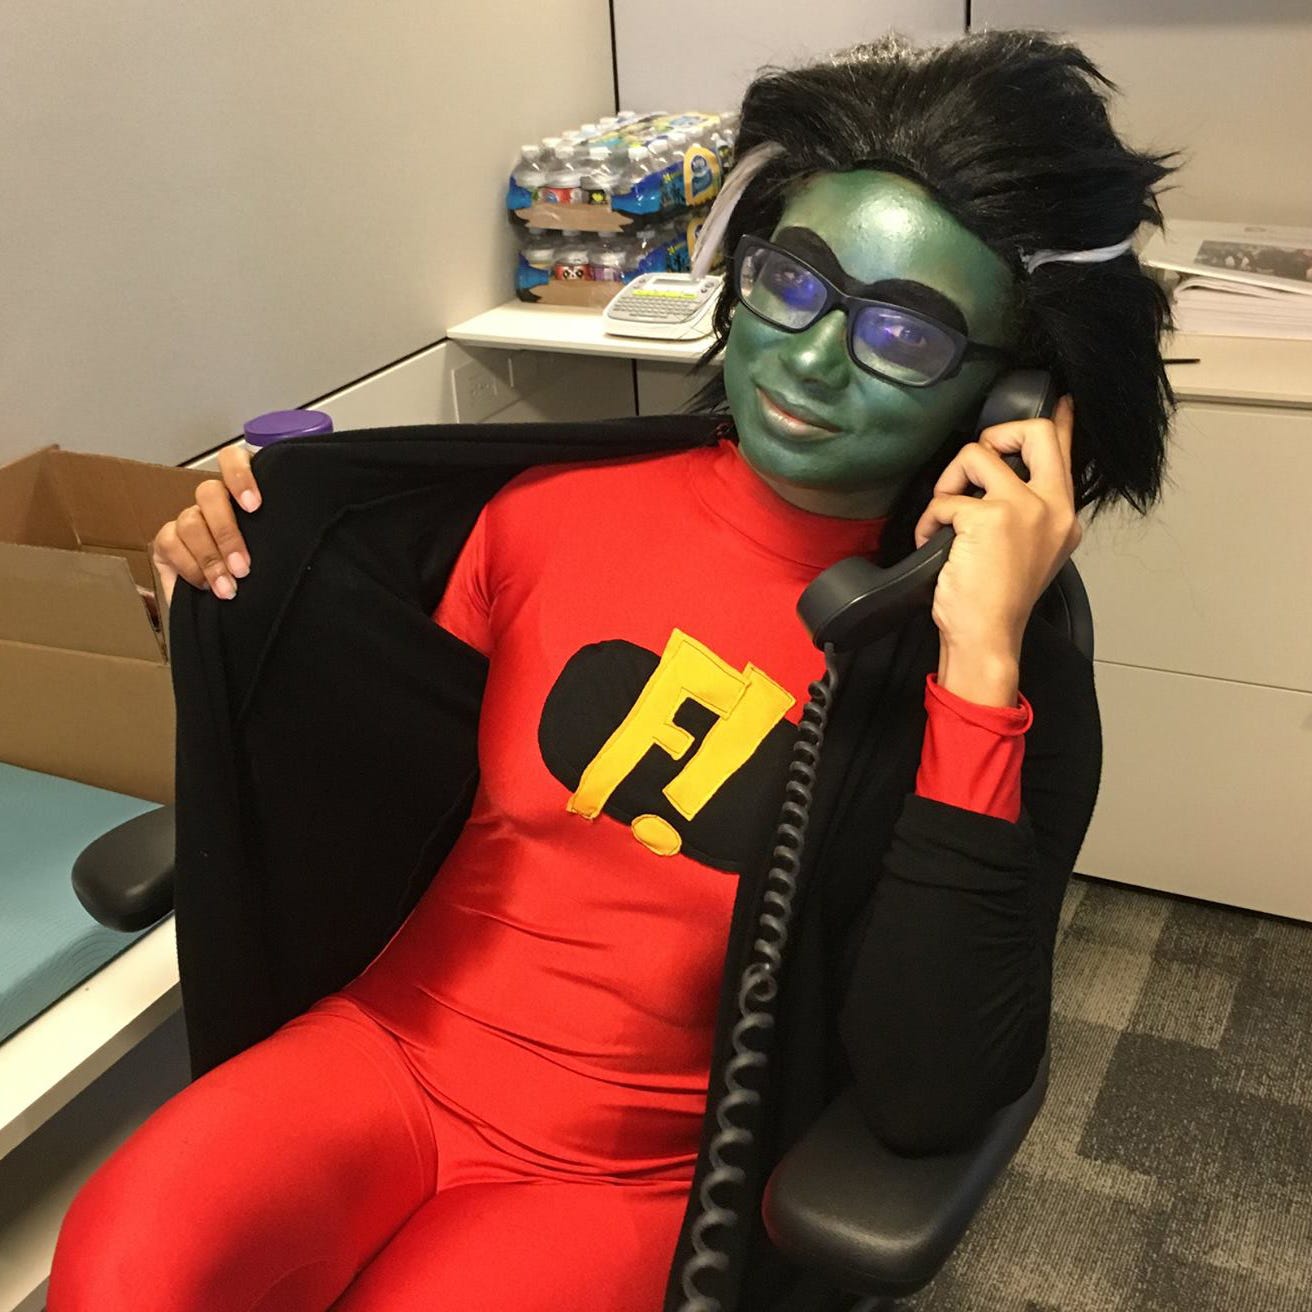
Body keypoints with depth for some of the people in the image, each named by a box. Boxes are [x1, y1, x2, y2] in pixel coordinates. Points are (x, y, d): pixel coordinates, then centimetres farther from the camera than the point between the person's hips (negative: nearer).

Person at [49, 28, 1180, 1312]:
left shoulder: (1007, 684, -10)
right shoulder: (558, 508, -3)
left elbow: (929, 1098, -21)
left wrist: (979, 669, -24)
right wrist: (251, 614, -7)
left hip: (636, 1174, -1)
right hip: (388, 1047, 2)